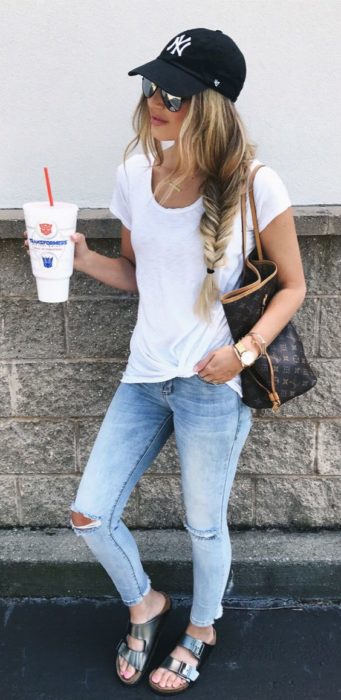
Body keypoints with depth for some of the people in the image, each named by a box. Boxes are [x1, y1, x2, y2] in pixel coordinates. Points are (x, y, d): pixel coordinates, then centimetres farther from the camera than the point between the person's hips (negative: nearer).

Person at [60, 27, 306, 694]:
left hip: (212, 384, -5)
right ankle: (143, 603, 38)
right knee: (89, 514, 7)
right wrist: (83, 259, -6)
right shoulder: (134, 173, 2)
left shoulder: (255, 187, -13)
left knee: (205, 526, 13)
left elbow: (293, 285, -3)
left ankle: (201, 630, 44)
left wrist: (245, 350, -18)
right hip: (143, 377, 5)